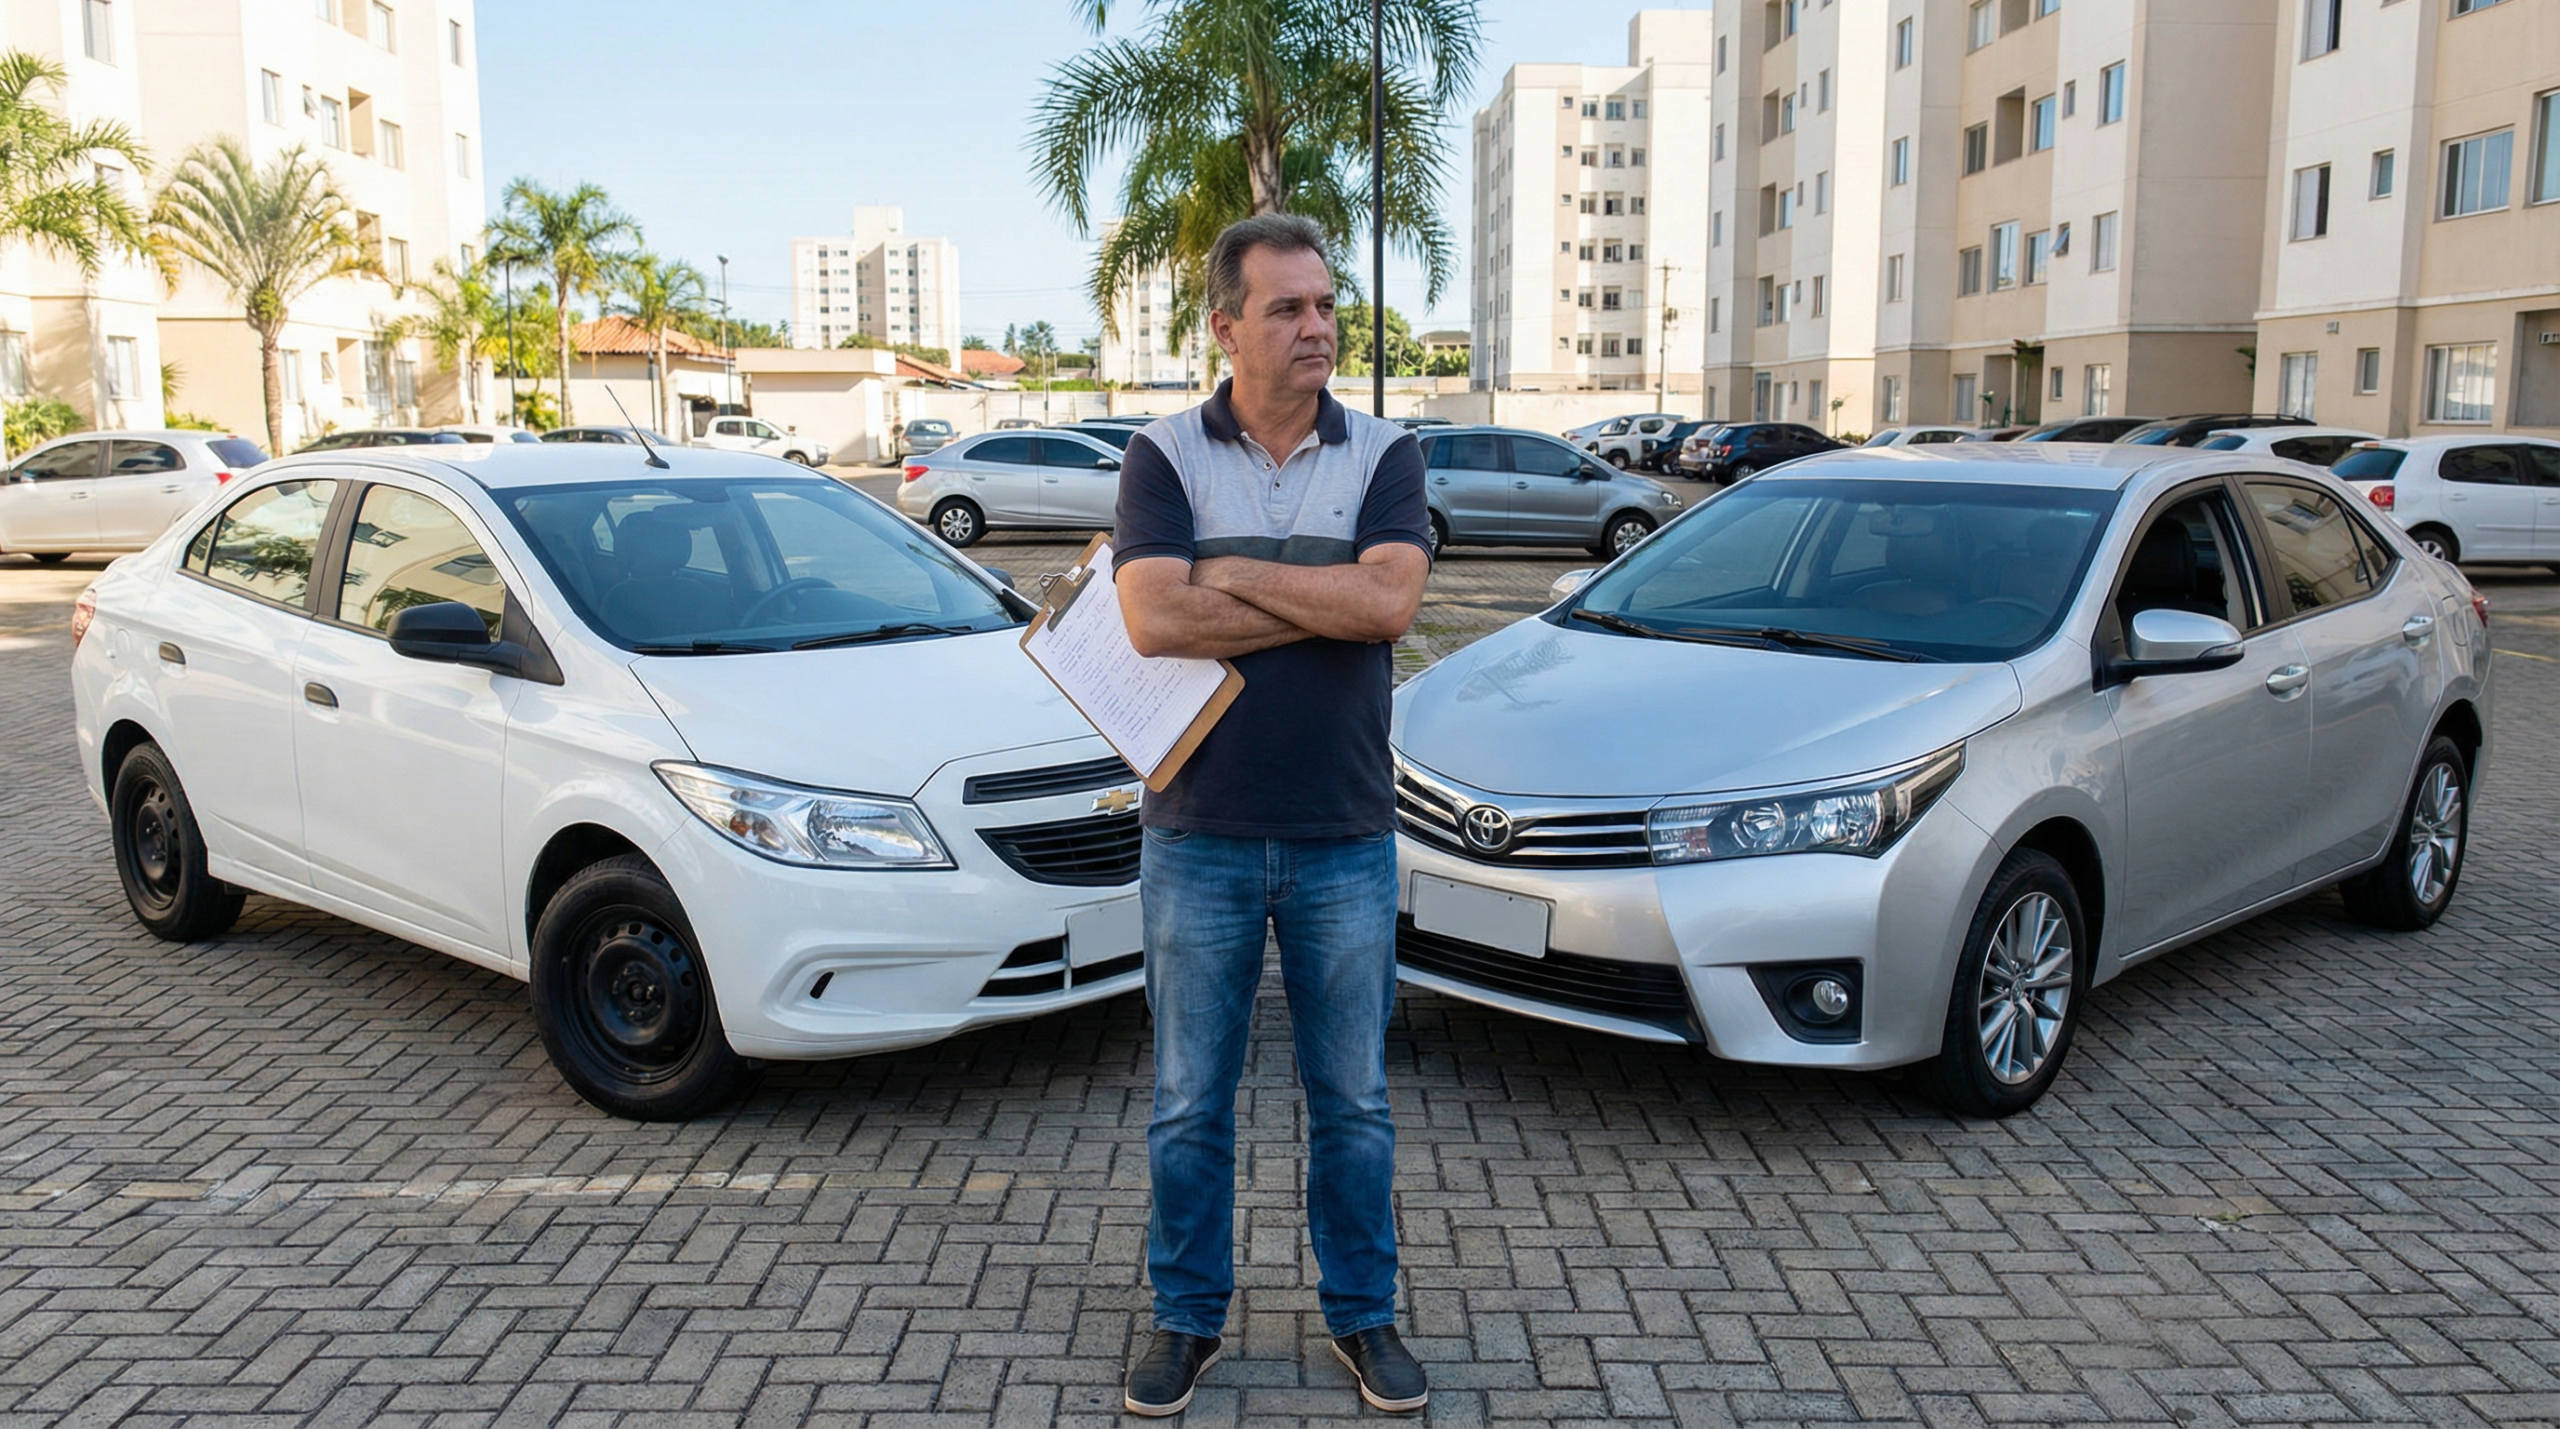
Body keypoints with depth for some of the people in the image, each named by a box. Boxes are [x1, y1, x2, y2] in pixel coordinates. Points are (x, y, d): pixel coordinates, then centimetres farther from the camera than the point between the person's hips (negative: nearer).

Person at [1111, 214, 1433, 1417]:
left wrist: (1231, 573, -12)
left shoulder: (1383, 454, 1)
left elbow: (1391, 600, -17)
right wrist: (1330, 602, -13)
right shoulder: (1164, 456, -1)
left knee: (1353, 1100, 13)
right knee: (1189, 1104, 11)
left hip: (1346, 841, 1)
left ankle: (1363, 1312, 31)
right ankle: (1188, 1316, 29)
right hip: (1199, 838, 0)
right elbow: (1155, 621, -17)